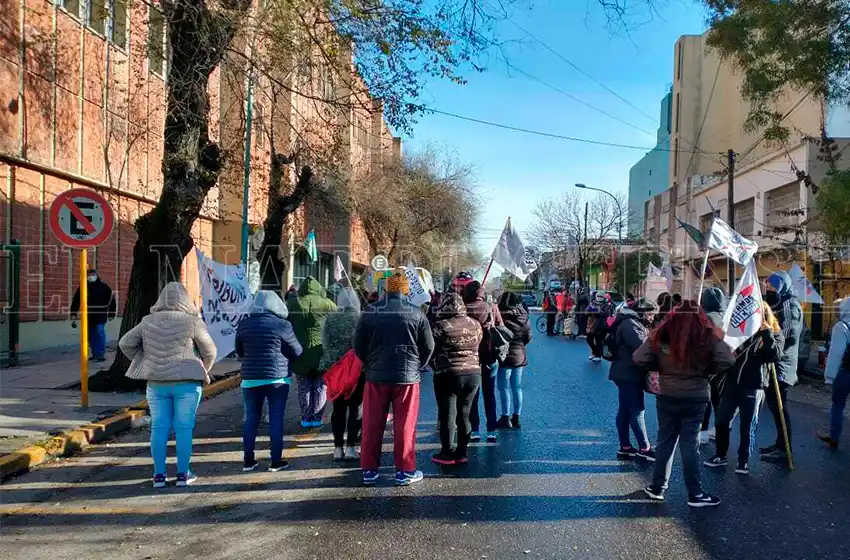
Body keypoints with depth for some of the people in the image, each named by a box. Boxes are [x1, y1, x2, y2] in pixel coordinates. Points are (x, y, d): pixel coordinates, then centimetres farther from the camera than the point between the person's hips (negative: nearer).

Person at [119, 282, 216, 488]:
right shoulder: (192, 322, -8)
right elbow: (209, 351, -5)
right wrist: (202, 371, 12)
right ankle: (183, 474, 9)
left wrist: (145, 363, 13)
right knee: (184, 428, 4)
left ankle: (159, 475, 13)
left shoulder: (148, 322, 4)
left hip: (156, 384, 3)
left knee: (159, 427, 9)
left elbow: (125, 343, 8)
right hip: (186, 383, -3)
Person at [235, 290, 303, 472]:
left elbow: (239, 352, 12)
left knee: (251, 419, 11)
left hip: (250, 378, 3)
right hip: (277, 378, -3)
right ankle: (276, 461, 7)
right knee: (276, 419, 3)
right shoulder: (282, 325, -9)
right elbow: (297, 351, -2)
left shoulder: (244, 324, 2)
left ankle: (248, 460, 16)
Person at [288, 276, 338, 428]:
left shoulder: (292, 303, -1)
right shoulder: (327, 304, -4)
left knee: (304, 387, 13)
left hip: (300, 352, 1)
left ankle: (306, 418, 15)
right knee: (319, 387, 12)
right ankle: (316, 418, 13)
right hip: (321, 352, -1)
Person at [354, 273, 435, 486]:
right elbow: (428, 346, 0)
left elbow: (358, 344, 2)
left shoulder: (370, 312, -2)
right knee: (405, 426, 7)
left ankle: (369, 470, 18)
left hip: (376, 375, 1)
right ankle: (405, 471, 13)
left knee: (372, 425, 10)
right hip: (407, 376, -1)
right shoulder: (416, 313, -5)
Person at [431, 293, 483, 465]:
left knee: (447, 415, 5)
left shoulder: (441, 326, -14)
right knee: (464, 415, 13)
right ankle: (461, 453, 20)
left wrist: (436, 366, 10)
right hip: (474, 373, 5)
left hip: (448, 375, -5)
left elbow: (432, 350, -8)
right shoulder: (475, 324, 2)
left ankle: (446, 454, 12)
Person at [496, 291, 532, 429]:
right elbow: (528, 336, 6)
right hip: (520, 356, 6)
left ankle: (506, 418, 3)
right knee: (517, 388, 13)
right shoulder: (523, 316, 3)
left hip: (506, 356, -6)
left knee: (504, 388, 1)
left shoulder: (502, 316, -17)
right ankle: (516, 418, 19)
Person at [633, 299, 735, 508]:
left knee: (665, 441, 14)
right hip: (695, 398, -1)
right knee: (690, 445, 6)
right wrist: (706, 369, 1)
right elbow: (727, 361, -16)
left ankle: (657, 487, 22)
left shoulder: (661, 335, -6)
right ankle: (695, 494, 14)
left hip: (667, 397, 2)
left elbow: (639, 359, -9)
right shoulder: (708, 336, -9)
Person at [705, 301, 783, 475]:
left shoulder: (774, 334, -1)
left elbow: (775, 356, -19)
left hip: (753, 387, -3)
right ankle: (720, 455, 22)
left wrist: (766, 333, -21)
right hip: (732, 384, 4)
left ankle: (744, 461, 20)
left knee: (748, 426, 5)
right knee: (721, 422, 6)